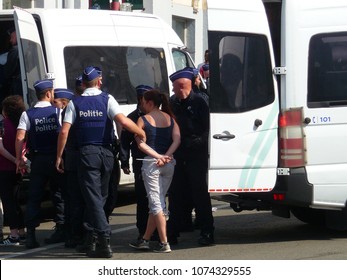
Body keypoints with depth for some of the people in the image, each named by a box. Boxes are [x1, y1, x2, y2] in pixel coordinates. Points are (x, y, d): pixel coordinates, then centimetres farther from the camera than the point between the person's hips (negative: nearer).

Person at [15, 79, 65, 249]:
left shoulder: (27, 114, -2)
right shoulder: (58, 112, -2)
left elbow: (20, 137, -9)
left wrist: (19, 158, 0)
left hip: (38, 160, 0)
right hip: (56, 158, 0)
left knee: (34, 197, 2)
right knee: (58, 194, 12)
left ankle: (30, 234, -8)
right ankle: (60, 230, 15)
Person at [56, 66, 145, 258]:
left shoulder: (74, 103, 1)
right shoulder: (107, 99, -1)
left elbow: (64, 132, -6)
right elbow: (123, 121, -15)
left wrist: (59, 157, 2)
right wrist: (143, 134, -2)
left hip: (87, 153, -2)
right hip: (106, 153, 2)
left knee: (93, 198, -3)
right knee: (99, 197, 15)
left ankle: (104, 241, -16)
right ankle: (90, 240, 18)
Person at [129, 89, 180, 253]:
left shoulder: (143, 120, -2)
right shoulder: (170, 119, 9)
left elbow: (141, 144, -11)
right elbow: (177, 139, -2)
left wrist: (158, 156, -13)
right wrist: (165, 156, -9)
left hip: (150, 163, -5)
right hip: (169, 164, 5)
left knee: (156, 203, -3)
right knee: (158, 202, 13)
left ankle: (164, 243, -10)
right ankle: (145, 240, 22)